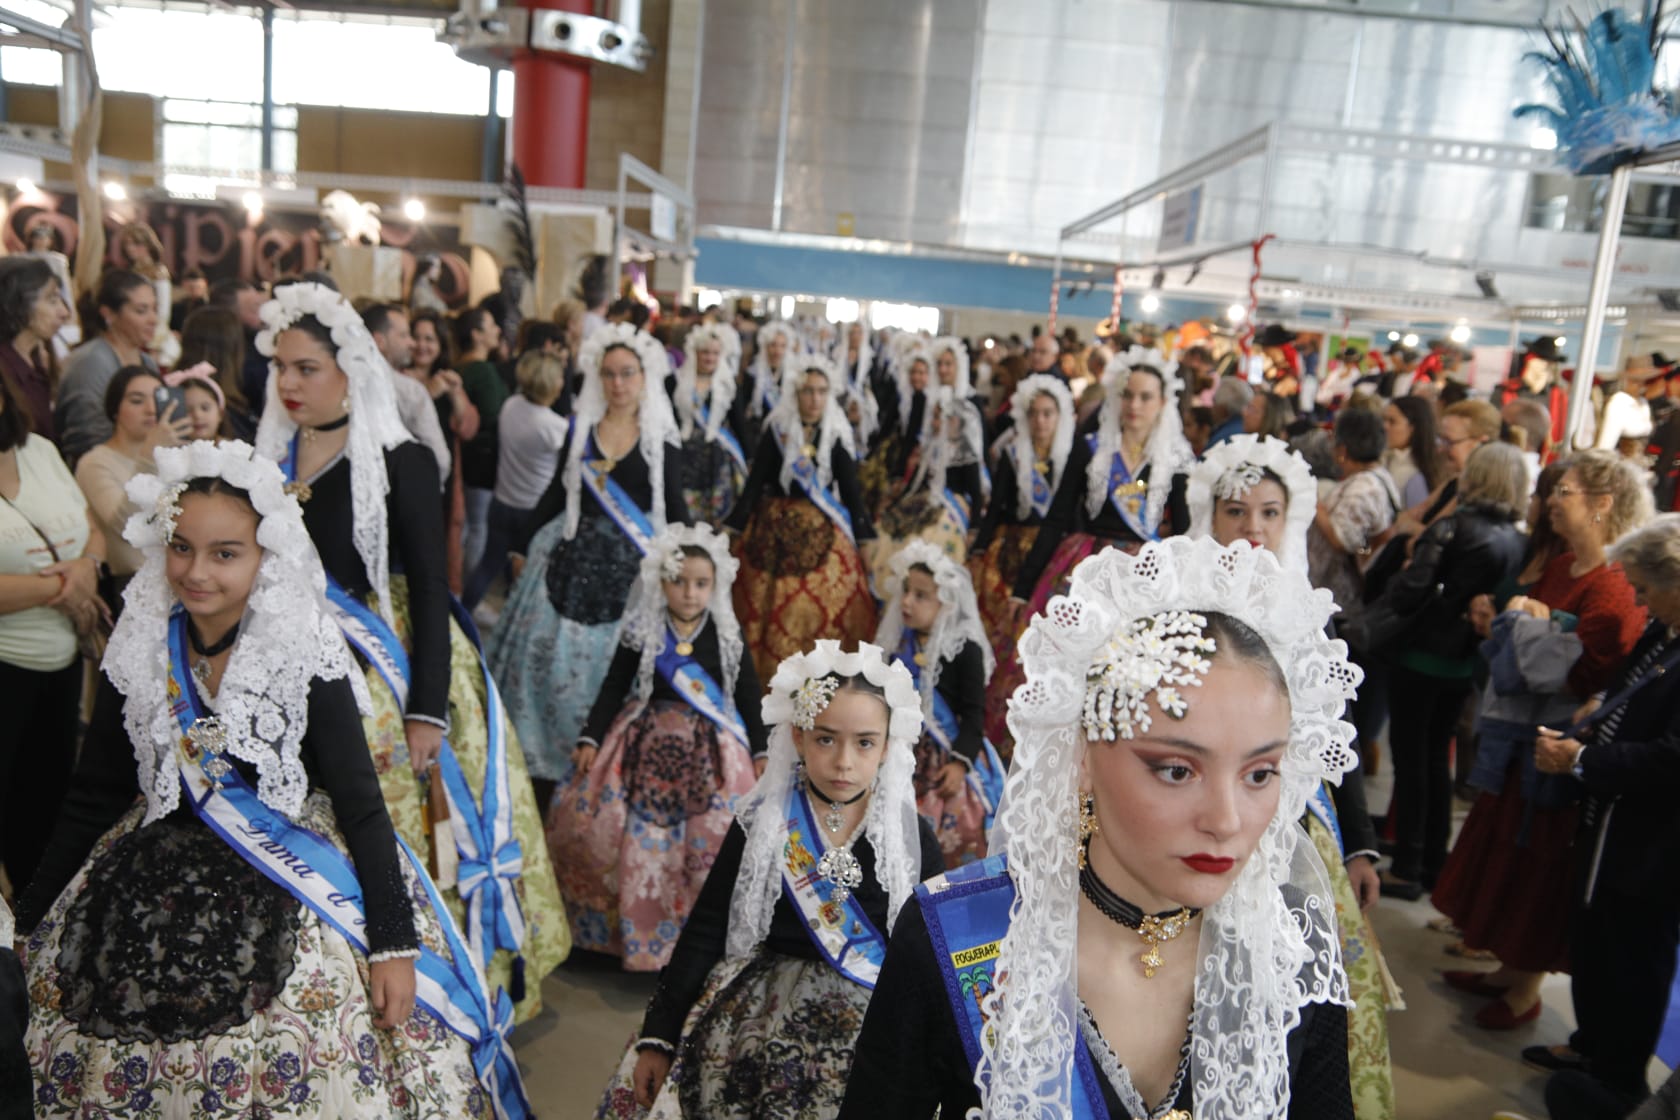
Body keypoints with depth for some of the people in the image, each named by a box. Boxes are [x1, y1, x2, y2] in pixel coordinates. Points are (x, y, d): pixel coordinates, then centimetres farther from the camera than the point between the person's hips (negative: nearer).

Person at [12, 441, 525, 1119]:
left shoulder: (304, 654, -12)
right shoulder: (139, 653, -1)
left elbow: (359, 802, -12)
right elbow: (93, 801, 9)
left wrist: (394, 943, -17)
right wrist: (28, 924, 10)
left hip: (292, 880, -3)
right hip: (156, 882, 4)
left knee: (310, 1064, -17)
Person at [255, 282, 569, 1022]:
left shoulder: (400, 462, -9)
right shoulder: (270, 460, 8)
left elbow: (429, 590, -12)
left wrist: (426, 711, -17)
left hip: (392, 678, -5)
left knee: (409, 837, 0)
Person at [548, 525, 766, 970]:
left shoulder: (727, 636, 1)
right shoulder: (643, 632, -1)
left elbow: (749, 694, 6)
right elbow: (614, 687, 3)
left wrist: (760, 751, 3)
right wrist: (591, 739, -4)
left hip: (711, 753, 0)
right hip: (648, 749, 0)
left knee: (712, 847, -5)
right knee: (642, 845, -2)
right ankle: (637, 933, 19)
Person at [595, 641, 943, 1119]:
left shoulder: (914, 837, 0)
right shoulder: (760, 822, 0)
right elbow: (705, 931, 2)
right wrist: (657, 1035, 0)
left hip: (873, 1018, 0)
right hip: (759, 1005, 0)